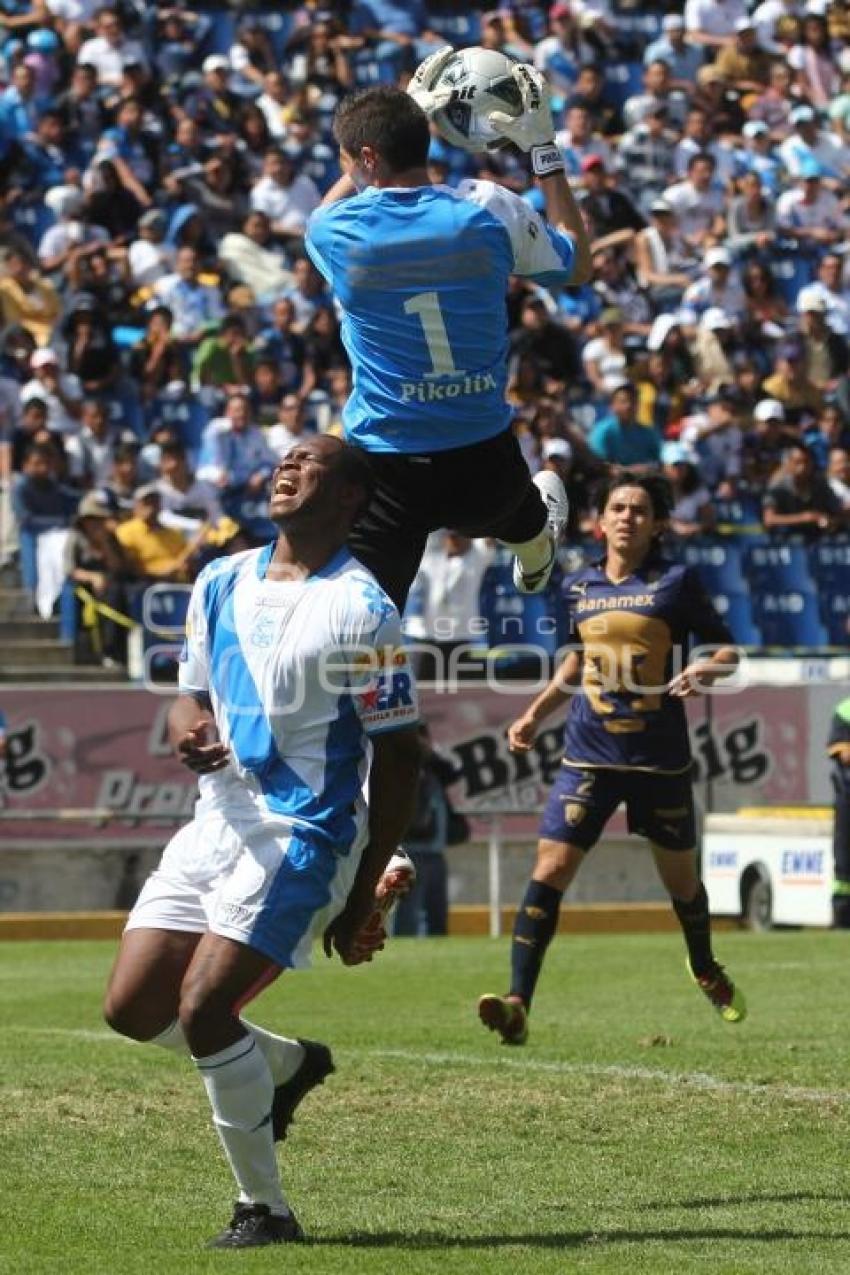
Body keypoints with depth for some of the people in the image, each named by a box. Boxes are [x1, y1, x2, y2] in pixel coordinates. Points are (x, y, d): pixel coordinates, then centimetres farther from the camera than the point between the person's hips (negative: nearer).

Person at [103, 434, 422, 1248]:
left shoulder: (361, 610, -10)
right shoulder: (221, 583, 10)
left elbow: (397, 759, -8)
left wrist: (362, 896, -10)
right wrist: (187, 731, -6)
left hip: (304, 836, -7)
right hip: (217, 823, 7)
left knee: (203, 1008, -18)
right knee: (133, 1009, 2)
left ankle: (264, 1208, -3)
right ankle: (289, 1063, 28)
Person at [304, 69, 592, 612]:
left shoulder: (334, 232, -9)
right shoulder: (490, 210, -8)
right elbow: (578, 265, 11)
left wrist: (408, 111, 22)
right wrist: (544, 147, 16)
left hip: (386, 476, -3)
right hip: (487, 463, 3)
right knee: (514, 497, 40)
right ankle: (536, 557, 72)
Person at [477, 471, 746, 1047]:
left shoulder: (677, 582, -3)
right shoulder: (578, 587, 8)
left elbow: (728, 650, 0)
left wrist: (705, 668, -21)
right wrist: (536, 713, 20)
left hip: (662, 760, -2)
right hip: (589, 756, 2)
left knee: (681, 878, 13)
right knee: (549, 871, -13)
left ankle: (707, 972, 43)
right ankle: (518, 1005, -17)